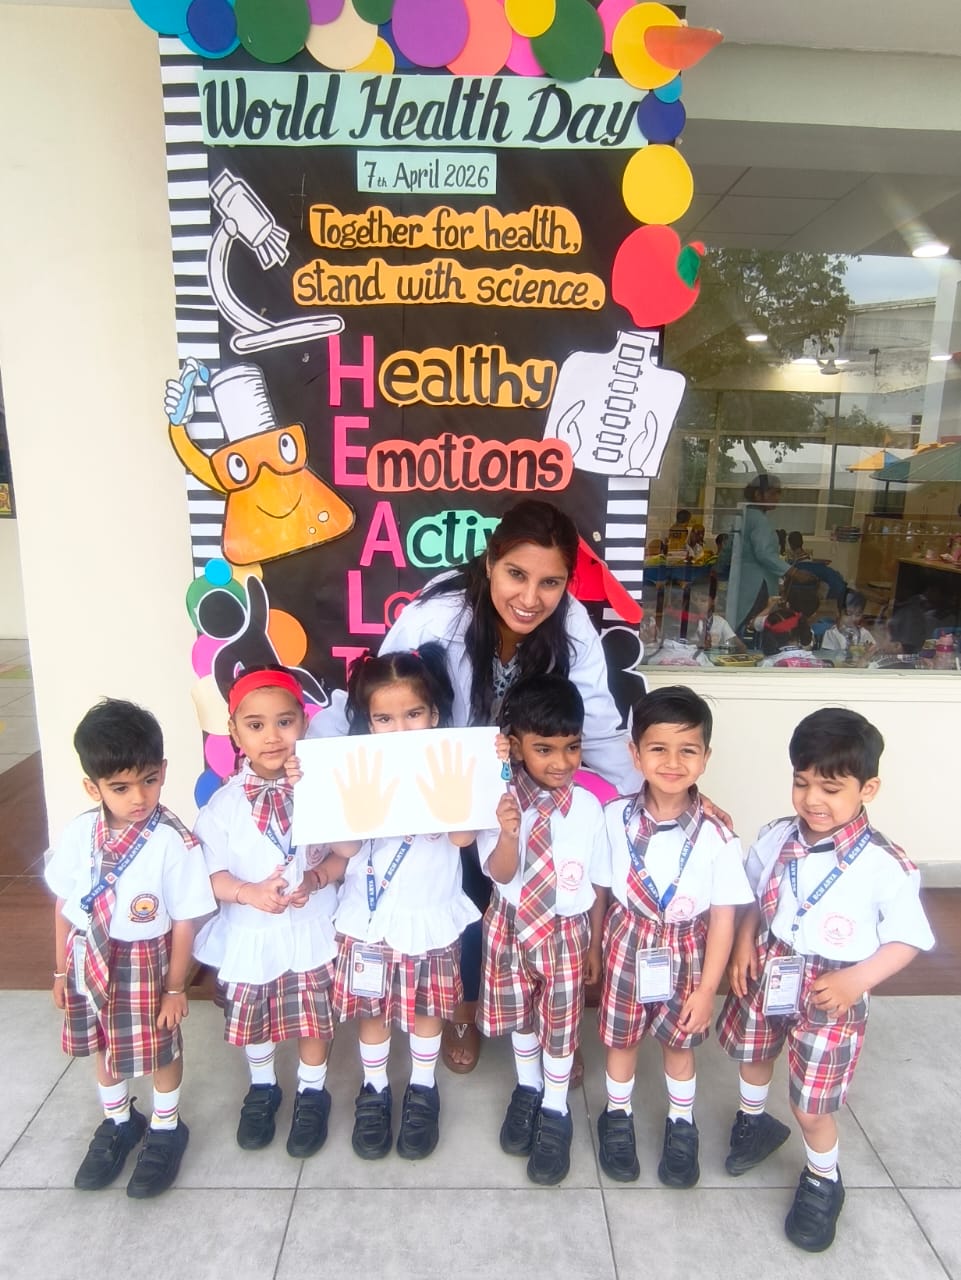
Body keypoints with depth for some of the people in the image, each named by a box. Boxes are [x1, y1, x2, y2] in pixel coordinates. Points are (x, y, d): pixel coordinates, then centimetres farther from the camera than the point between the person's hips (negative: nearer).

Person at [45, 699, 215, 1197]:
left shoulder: (174, 843, -26)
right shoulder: (80, 833, -12)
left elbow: (184, 921, -17)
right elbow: (66, 903, 1)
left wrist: (175, 987, -9)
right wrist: (63, 968, 8)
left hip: (145, 962, -5)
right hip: (89, 960, 5)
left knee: (160, 1049, 16)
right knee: (102, 1046, 25)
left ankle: (165, 1130, 45)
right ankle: (119, 1122, 53)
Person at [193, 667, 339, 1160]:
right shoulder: (224, 803, -12)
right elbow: (209, 873, -9)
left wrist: (316, 878, -24)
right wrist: (250, 892, -25)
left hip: (310, 930, -1)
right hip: (249, 934, 1)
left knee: (314, 1020, 14)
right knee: (251, 1020, 21)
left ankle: (312, 1094, 41)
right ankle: (262, 1089, 49)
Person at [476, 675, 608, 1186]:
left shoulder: (587, 807, -17)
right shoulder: (500, 801, -19)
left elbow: (597, 881, -4)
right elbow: (500, 873, -21)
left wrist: (594, 944, 5)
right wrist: (508, 833, -42)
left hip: (567, 932, 0)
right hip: (512, 928, 1)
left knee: (561, 1023, 16)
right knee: (520, 1015, 22)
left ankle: (555, 1113, 41)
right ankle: (527, 1089, 51)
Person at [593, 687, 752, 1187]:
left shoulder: (717, 837, -20)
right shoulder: (614, 818, -17)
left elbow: (723, 917, -11)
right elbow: (597, 888, -5)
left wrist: (707, 989, -8)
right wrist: (594, 949, 1)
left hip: (685, 952, 0)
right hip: (626, 945, 1)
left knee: (679, 1043, 20)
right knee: (620, 1038, 18)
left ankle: (681, 1125, 47)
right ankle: (617, 1117, 45)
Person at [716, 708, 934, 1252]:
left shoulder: (887, 866, -23)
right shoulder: (777, 837, -11)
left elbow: (907, 940, -12)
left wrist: (857, 981, -22)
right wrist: (744, 944, -8)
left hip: (831, 992, -4)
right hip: (767, 974, 5)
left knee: (813, 1104, 8)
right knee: (753, 1054, 26)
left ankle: (823, 1182, 39)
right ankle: (754, 1121, 58)